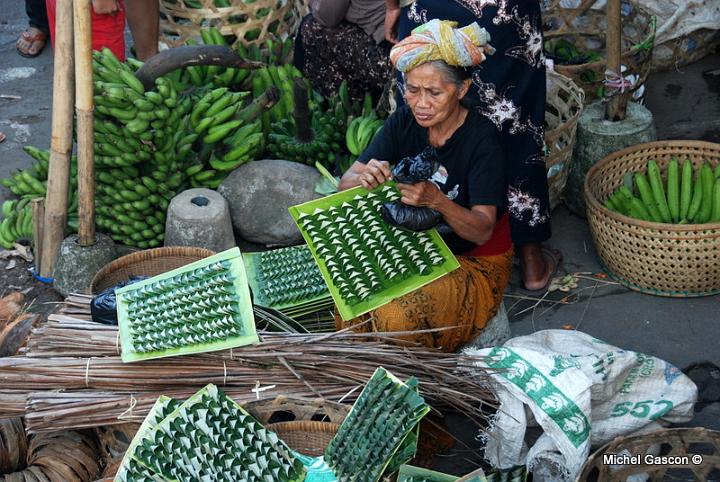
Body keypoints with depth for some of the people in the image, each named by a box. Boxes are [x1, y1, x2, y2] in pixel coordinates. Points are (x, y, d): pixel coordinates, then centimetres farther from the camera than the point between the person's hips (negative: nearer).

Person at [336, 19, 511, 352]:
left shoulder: (481, 138, -21)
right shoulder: (403, 122, -6)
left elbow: (482, 231, -25)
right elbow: (345, 185, -9)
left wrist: (436, 200, -45)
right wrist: (365, 179, -34)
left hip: (474, 260, -5)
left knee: (398, 314, -30)